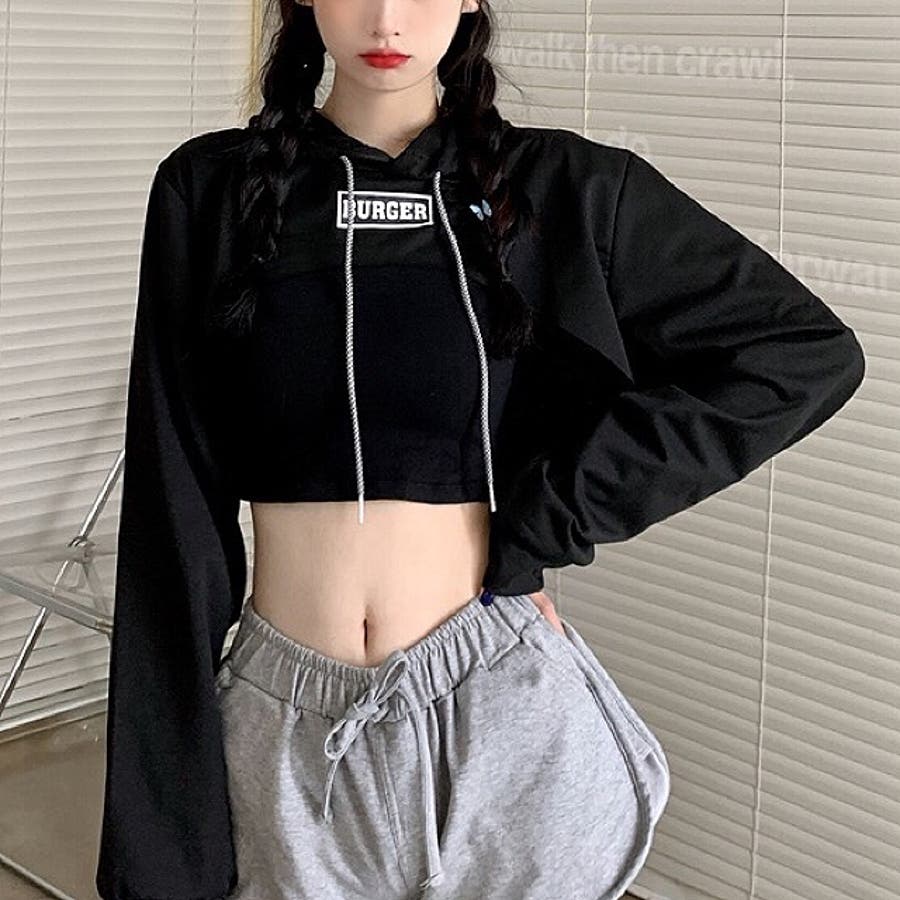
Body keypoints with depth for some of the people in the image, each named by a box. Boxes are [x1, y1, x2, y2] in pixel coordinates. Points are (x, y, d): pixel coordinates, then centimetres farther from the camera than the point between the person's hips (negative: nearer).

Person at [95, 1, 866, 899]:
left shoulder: (560, 187, -3)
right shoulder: (211, 193, -2)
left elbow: (810, 351, -4)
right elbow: (175, 514, -2)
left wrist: (538, 525, -9)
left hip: (499, 708, 0)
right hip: (287, 726, 1)